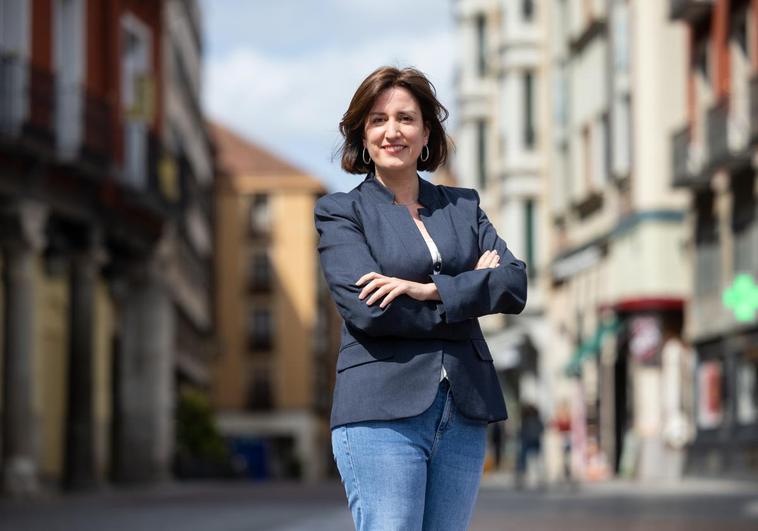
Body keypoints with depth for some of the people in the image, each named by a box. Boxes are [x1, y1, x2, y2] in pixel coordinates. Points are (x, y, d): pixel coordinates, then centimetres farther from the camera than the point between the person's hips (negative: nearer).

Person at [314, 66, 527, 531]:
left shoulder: (464, 207, 17)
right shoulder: (341, 212, 6)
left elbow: (515, 285, 2)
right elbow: (365, 309, -9)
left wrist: (428, 290, -12)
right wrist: (469, 290, -3)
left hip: (465, 411, 4)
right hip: (383, 411, -4)